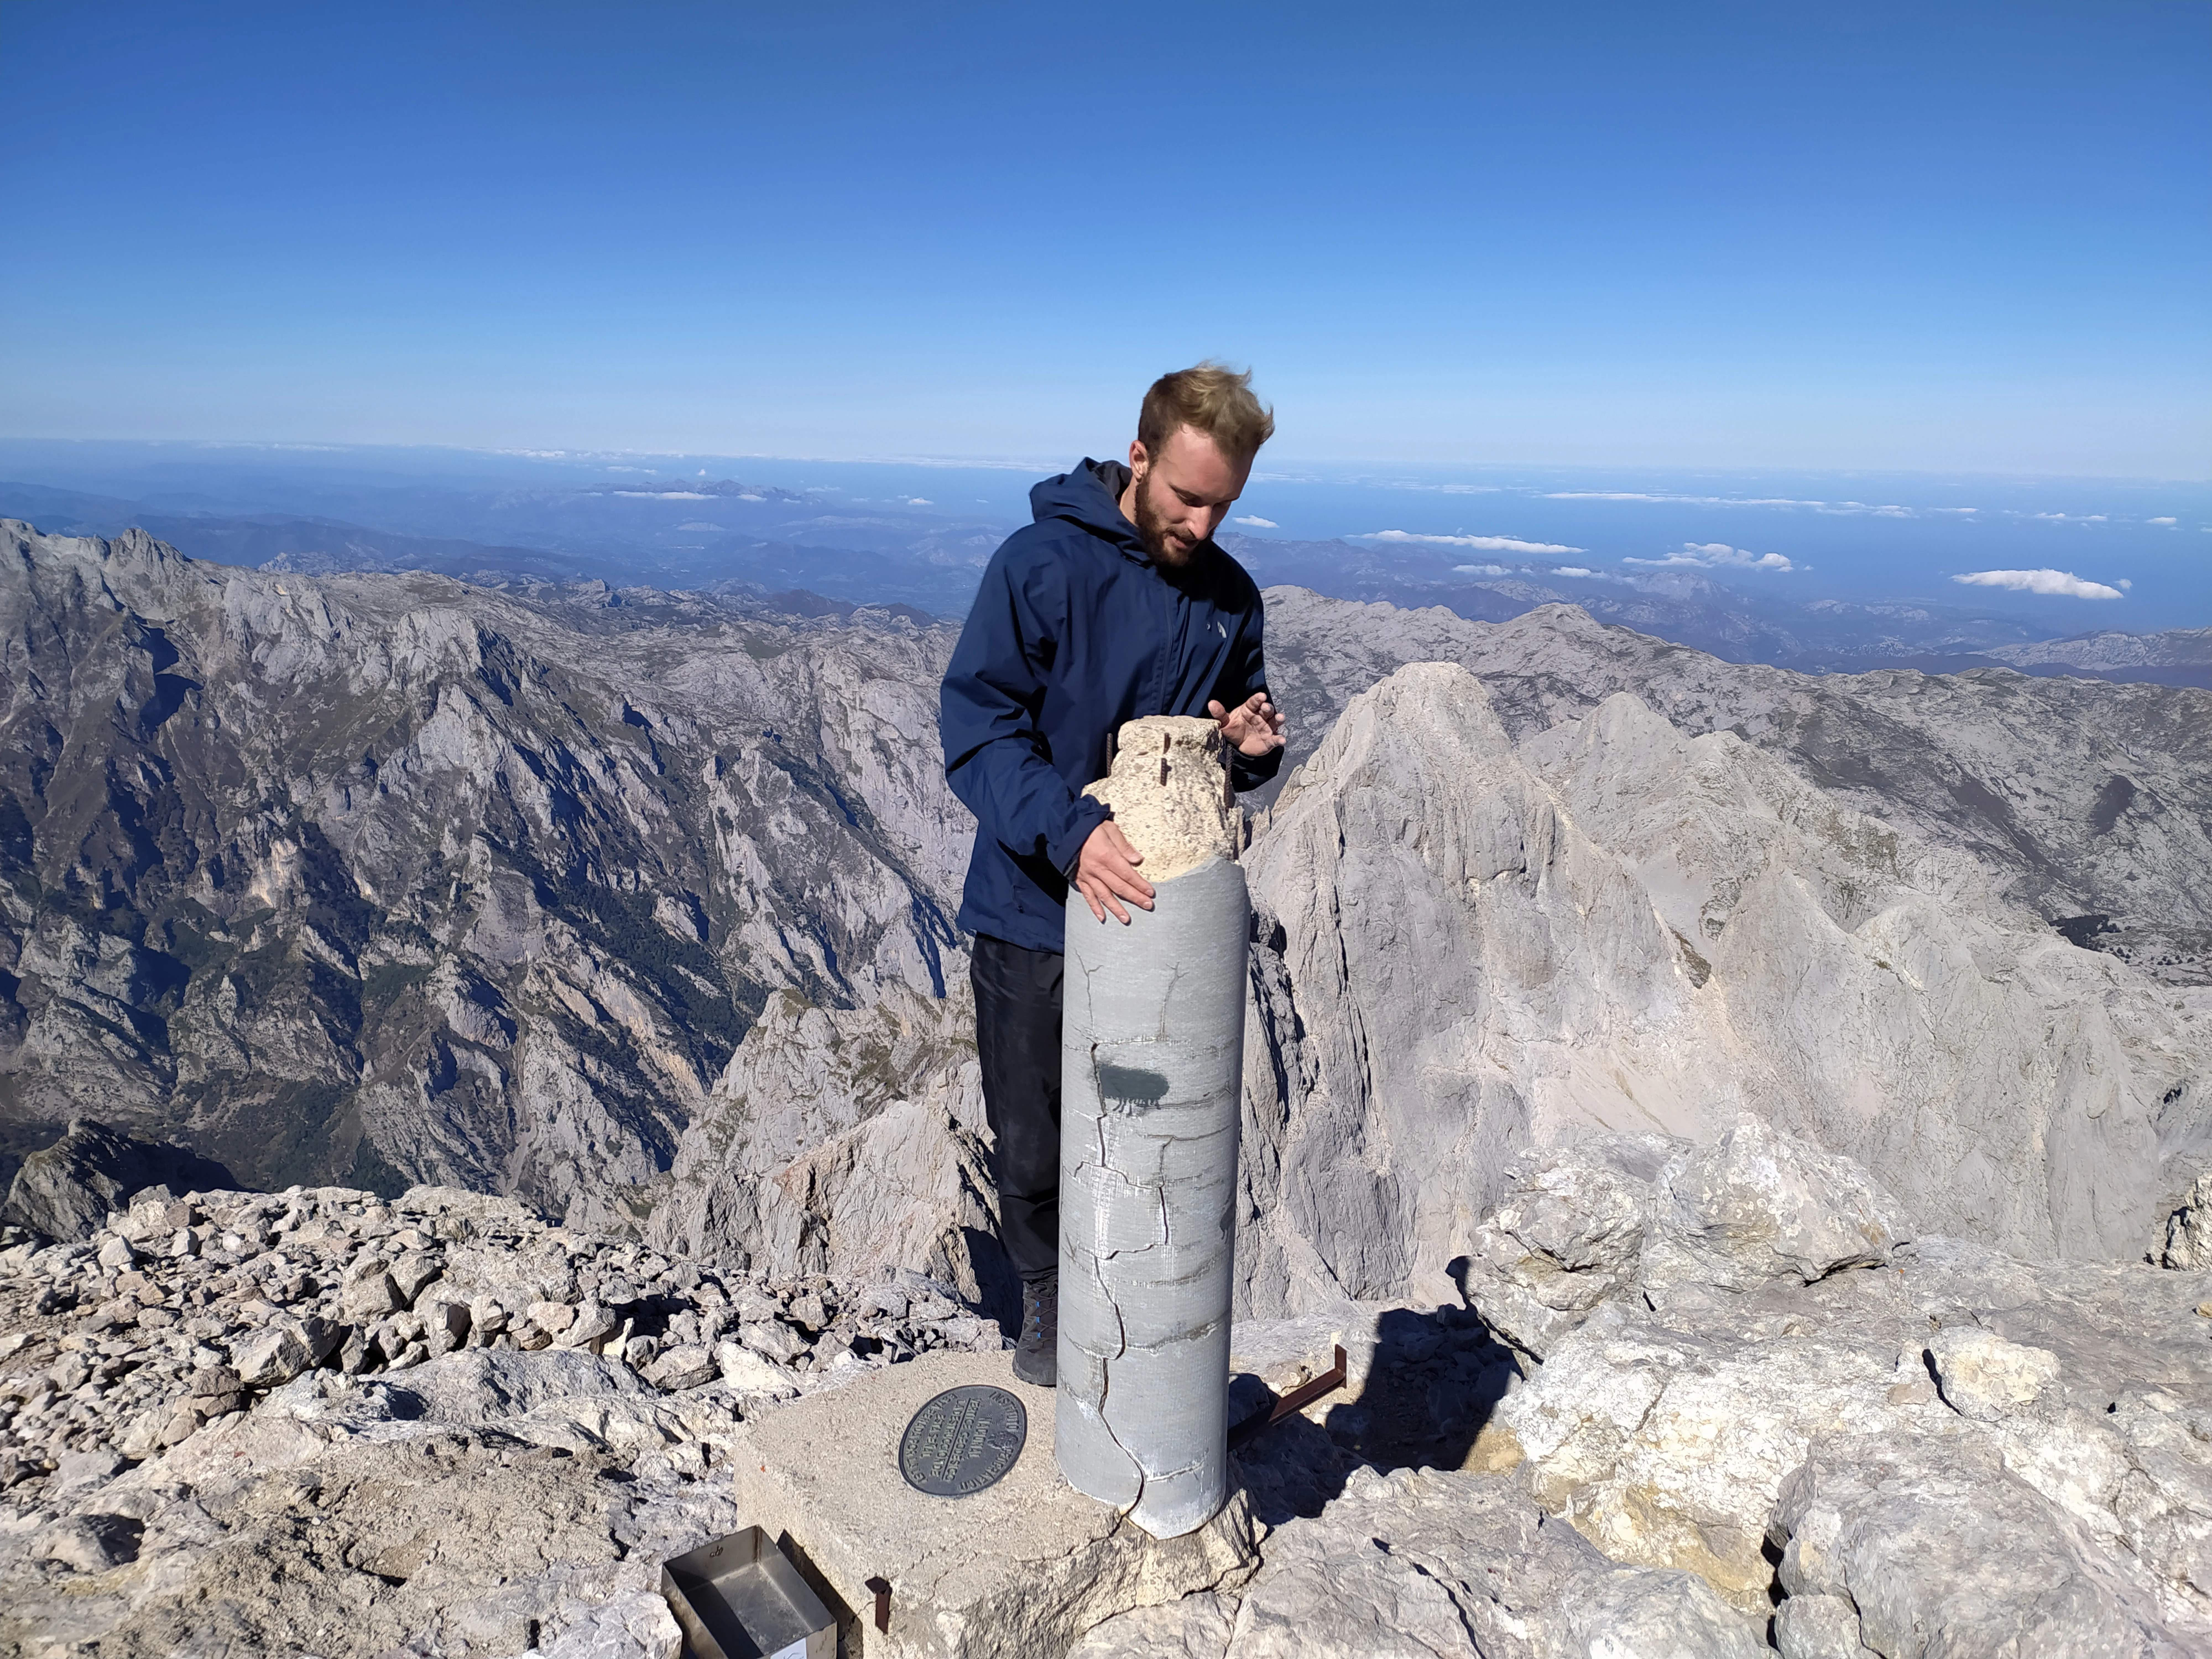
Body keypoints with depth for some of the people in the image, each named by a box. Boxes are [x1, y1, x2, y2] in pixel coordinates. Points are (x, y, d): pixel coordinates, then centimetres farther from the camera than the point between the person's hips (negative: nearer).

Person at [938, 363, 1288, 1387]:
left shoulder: (1230, 597, 4)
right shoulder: (1041, 564, -13)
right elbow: (977, 728, -19)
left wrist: (1252, 750, -9)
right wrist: (1070, 831, -35)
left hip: (1161, 915, 4)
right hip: (1035, 912, -3)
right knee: (1033, 1147, 10)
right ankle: (1049, 1298, 37)